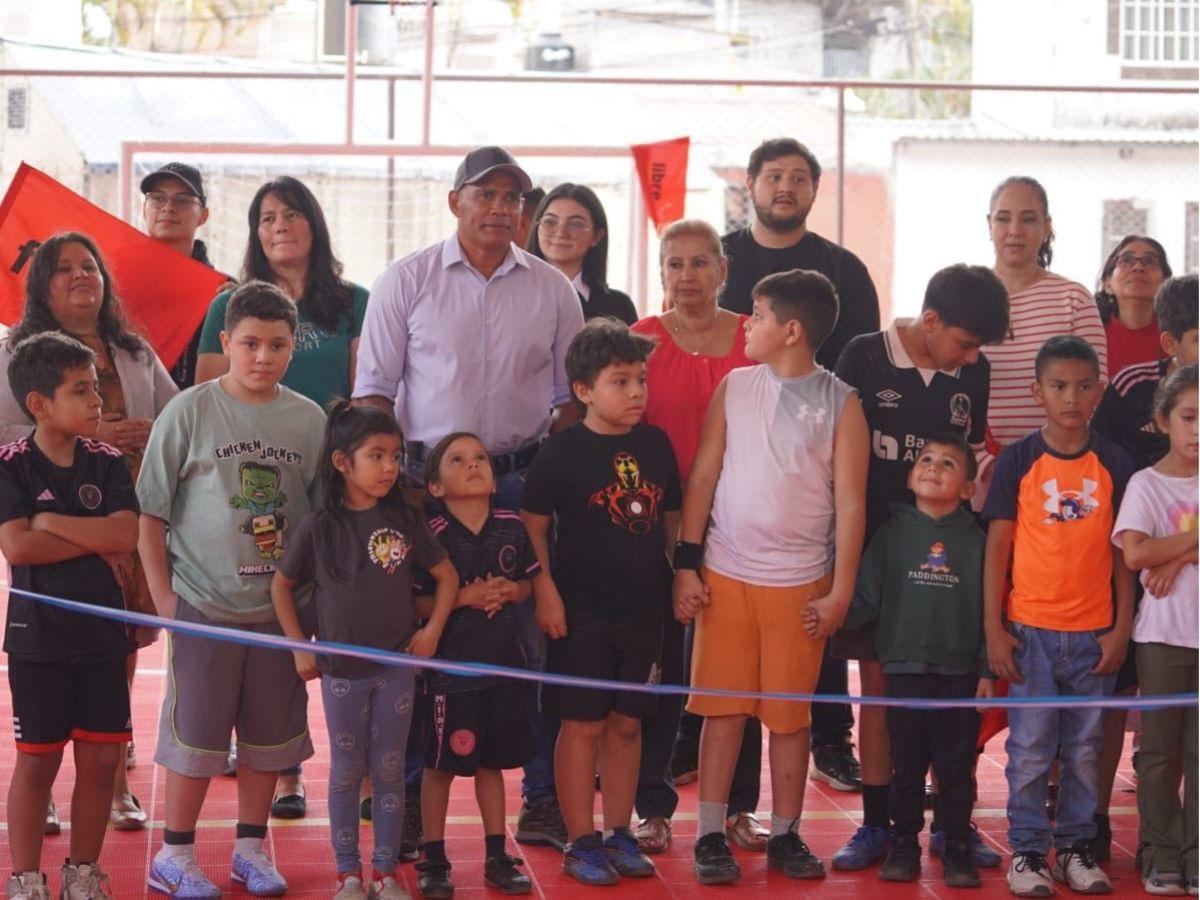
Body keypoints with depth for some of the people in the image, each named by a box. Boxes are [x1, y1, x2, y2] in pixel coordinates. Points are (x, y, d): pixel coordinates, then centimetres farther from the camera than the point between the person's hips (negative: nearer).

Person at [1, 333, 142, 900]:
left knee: (101, 757, 7)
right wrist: (94, 539, -14)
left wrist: (52, 522, -14)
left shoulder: (107, 463, 4)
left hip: (101, 631, 4)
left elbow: (126, 536, -10)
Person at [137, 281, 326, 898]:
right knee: (195, 733, 2)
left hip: (281, 605, 3)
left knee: (269, 733, 11)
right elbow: (150, 512, -3)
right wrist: (162, 594, -7)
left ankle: (251, 847, 26)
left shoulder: (309, 420, 3)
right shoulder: (189, 412, -6)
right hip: (202, 605, -3)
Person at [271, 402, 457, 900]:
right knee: (347, 772, 9)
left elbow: (446, 575, 7)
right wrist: (299, 648, 0)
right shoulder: (318, 527, -7)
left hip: (396, 666, 1)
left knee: (389, 772, 7)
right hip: (341, 670, -1)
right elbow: (281, 585, 3)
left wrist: (432, 630, -2)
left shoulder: (404, 521, -3)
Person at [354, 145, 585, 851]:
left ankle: (545, 797, 7)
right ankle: (410, 796, 10)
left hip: (525, 480, 1)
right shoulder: (407, 281, 3)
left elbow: (571, 394, 12)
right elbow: (374, 388, 3)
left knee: (537, 637, -1)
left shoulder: (552, 289, 8)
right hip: (428, 476, -1)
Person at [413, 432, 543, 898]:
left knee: (491, 762, 14)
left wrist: (510, 591, -7)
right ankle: (433, 861, 17)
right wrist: (464, 597, -20)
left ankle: (497, 858, 23)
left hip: (502, 663, 4)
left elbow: (528, 584, 14)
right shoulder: (432, 535, -12)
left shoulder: (512, 528, 2)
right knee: (441, 764, 5)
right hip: (450, 664, -4)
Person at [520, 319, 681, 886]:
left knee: (627, 724, 12)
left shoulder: (656, 445, 5)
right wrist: (545, 591, -12)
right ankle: (581, 843, 10)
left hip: (644, 610, 5)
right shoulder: (563, 451, -9)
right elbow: (533, 524, -7)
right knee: (583, 725, 1)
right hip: (582, 612, -5)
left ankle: (619, 835, 22)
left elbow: (671, 518, 15)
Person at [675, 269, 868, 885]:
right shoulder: (735, 387, 5)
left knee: (790, 715, 6)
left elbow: (850, 503, -3)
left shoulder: (840, 404, -2)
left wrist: (840, 590, -6)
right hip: (725, 576, 2)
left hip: (800, 582, -1)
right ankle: (711, 835, 10)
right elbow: (704, 476, 6)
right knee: (722, 708, 3)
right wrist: (686, 566, 1)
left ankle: (785, 835, 17)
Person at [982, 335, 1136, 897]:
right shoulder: (1018, 462, -2)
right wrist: (993, 628, -6)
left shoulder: (1114, 465, 3)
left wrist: (1121, 628, 0)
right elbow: (997, 546, -1)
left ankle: (1076, 848, 19)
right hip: (1031, 629, -2)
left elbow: (1123, 552, 5)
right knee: (1030, 748, 2)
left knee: (1085, 748, 9)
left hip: (1094, 633, 2)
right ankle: (1027, 850, 12)